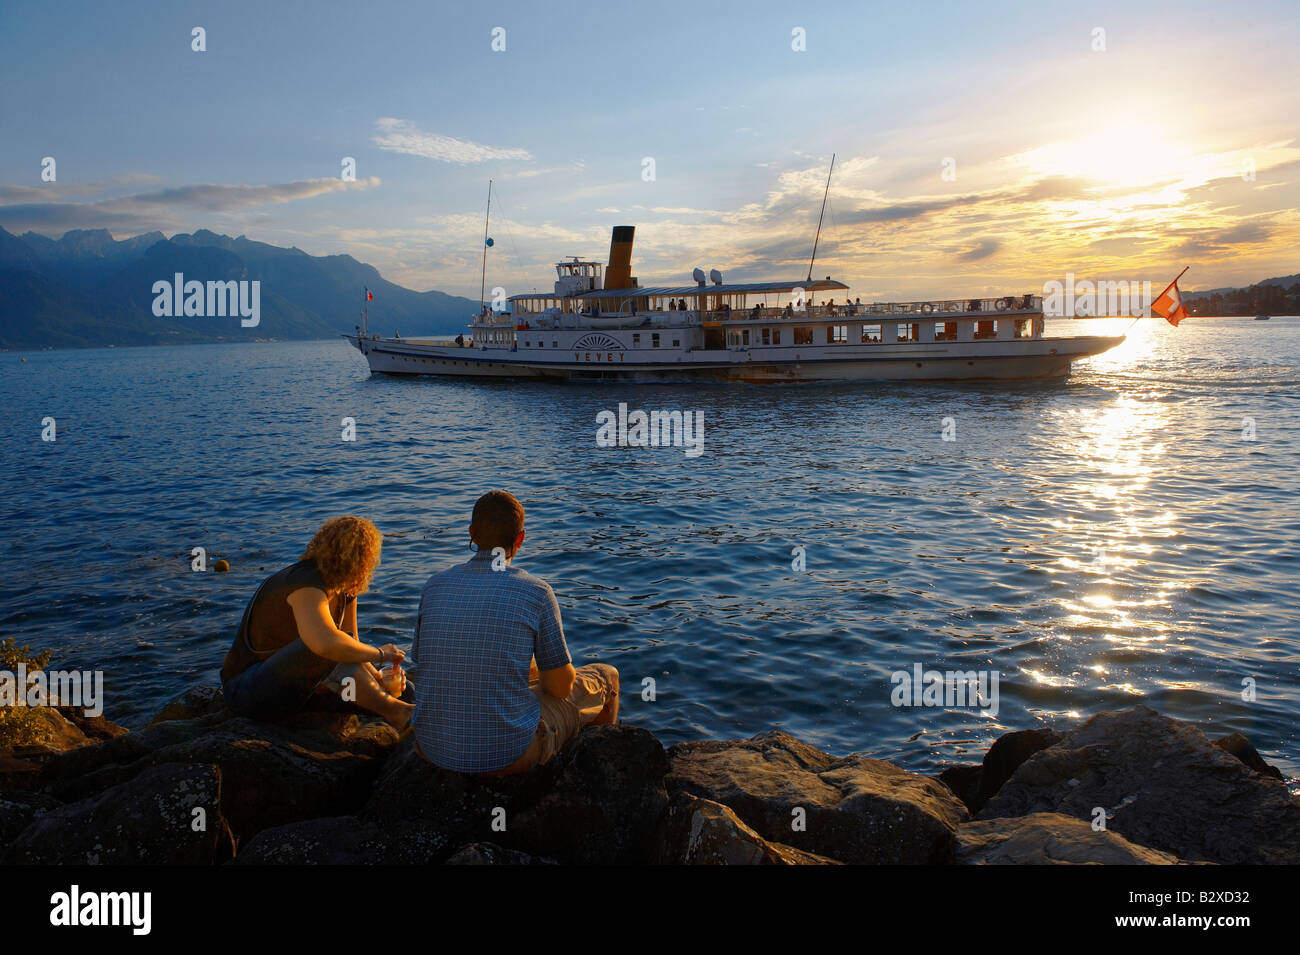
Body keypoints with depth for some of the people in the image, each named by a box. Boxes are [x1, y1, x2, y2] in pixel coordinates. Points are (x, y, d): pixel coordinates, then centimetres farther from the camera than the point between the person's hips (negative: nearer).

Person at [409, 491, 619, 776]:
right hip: (507, 756, -5)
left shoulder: (435, 585, -1)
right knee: (606, 676, 20)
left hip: (433, 750, 5)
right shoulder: (536, 592, -13)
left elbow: (422, 667, 12)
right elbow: (562, 686, -6)